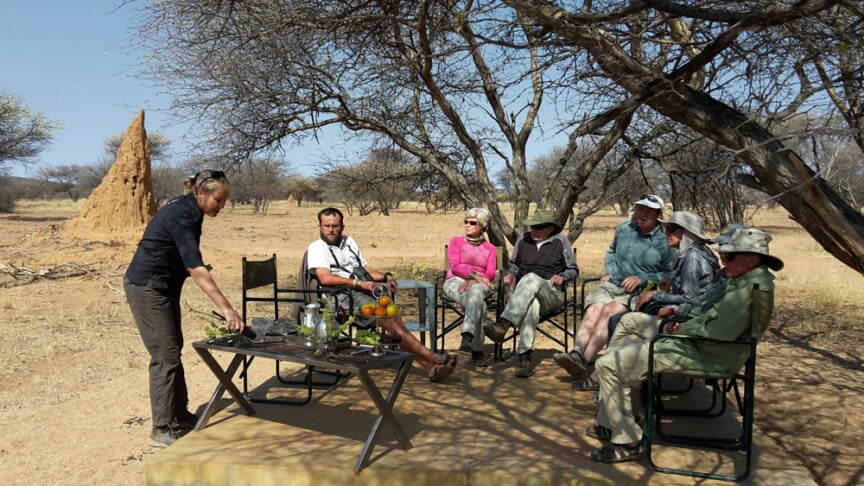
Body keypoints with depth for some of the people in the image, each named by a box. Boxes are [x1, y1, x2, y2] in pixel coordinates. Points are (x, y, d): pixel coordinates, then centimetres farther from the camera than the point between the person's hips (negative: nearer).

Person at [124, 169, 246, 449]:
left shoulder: (188, 211, 3)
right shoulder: (181, 217, -26)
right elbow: (196, 269, -36)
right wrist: (227, 309, -41)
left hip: (163, 287, 10)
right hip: (147, 289, -10)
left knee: (173, 350, 16)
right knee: (166, 356, -6)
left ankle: (180, 414, 28)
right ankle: (163, 430, 5)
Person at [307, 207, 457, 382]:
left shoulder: (349, 242, 26)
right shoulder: (316, 248, 4)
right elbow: (325, 278, -12)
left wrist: (385, 276, 7)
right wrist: (359, 283, -19)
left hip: (367, 291, 6)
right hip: (345, 297, -6)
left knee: (396, 322, -17)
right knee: (389, 321, -23)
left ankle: (430, 367, -24)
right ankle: (432, 358, -23)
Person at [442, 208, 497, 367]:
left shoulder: (489, 248, 20)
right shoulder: (456, 241, 16)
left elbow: (491, 274, 4)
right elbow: (455, 266, -1)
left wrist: (473, 281, -18)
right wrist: (475, 275, -19)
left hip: (479, 284, 1)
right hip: (455, 282, -1)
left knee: (476, 292, -41)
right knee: (479, 306, -37)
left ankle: (468, 337, -55)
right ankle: (477, 350, -44)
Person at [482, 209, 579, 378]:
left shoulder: (560, 241, 9)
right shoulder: (523, 239, 16)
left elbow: (573, 270, 14)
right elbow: (514, 264, 29)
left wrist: (563, 276, -8)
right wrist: (511, 274, 6)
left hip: (552, 294, -2)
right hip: (524, 292, 2)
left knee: (531, 279, -38)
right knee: (532, 303, -40)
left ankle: (503, 324, -52)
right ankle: (525, 354, -48)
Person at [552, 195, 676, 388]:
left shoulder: (665, 242, 1)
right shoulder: (624, 229, 15)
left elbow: (669, 275, 1)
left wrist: (642, 279, -10)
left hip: (638, 293, -4)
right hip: (611, 285, 4)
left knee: (610, 310, -33)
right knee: (593, 310, -28)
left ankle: (584, 360, -43)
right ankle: (576, 353, -47)